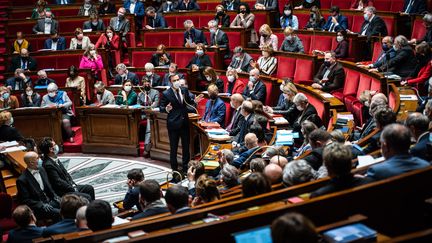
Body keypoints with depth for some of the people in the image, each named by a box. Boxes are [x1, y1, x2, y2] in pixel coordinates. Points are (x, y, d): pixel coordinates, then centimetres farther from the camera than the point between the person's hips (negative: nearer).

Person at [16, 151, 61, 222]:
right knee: (58, 213, -28)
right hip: (37, 207, -7)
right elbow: (25, 200, -12)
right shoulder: (22, 180, -14)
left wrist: (55, 197, 2)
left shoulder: (41, 169, 7)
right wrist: (42, 205, -20)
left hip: (49, 201, 7)